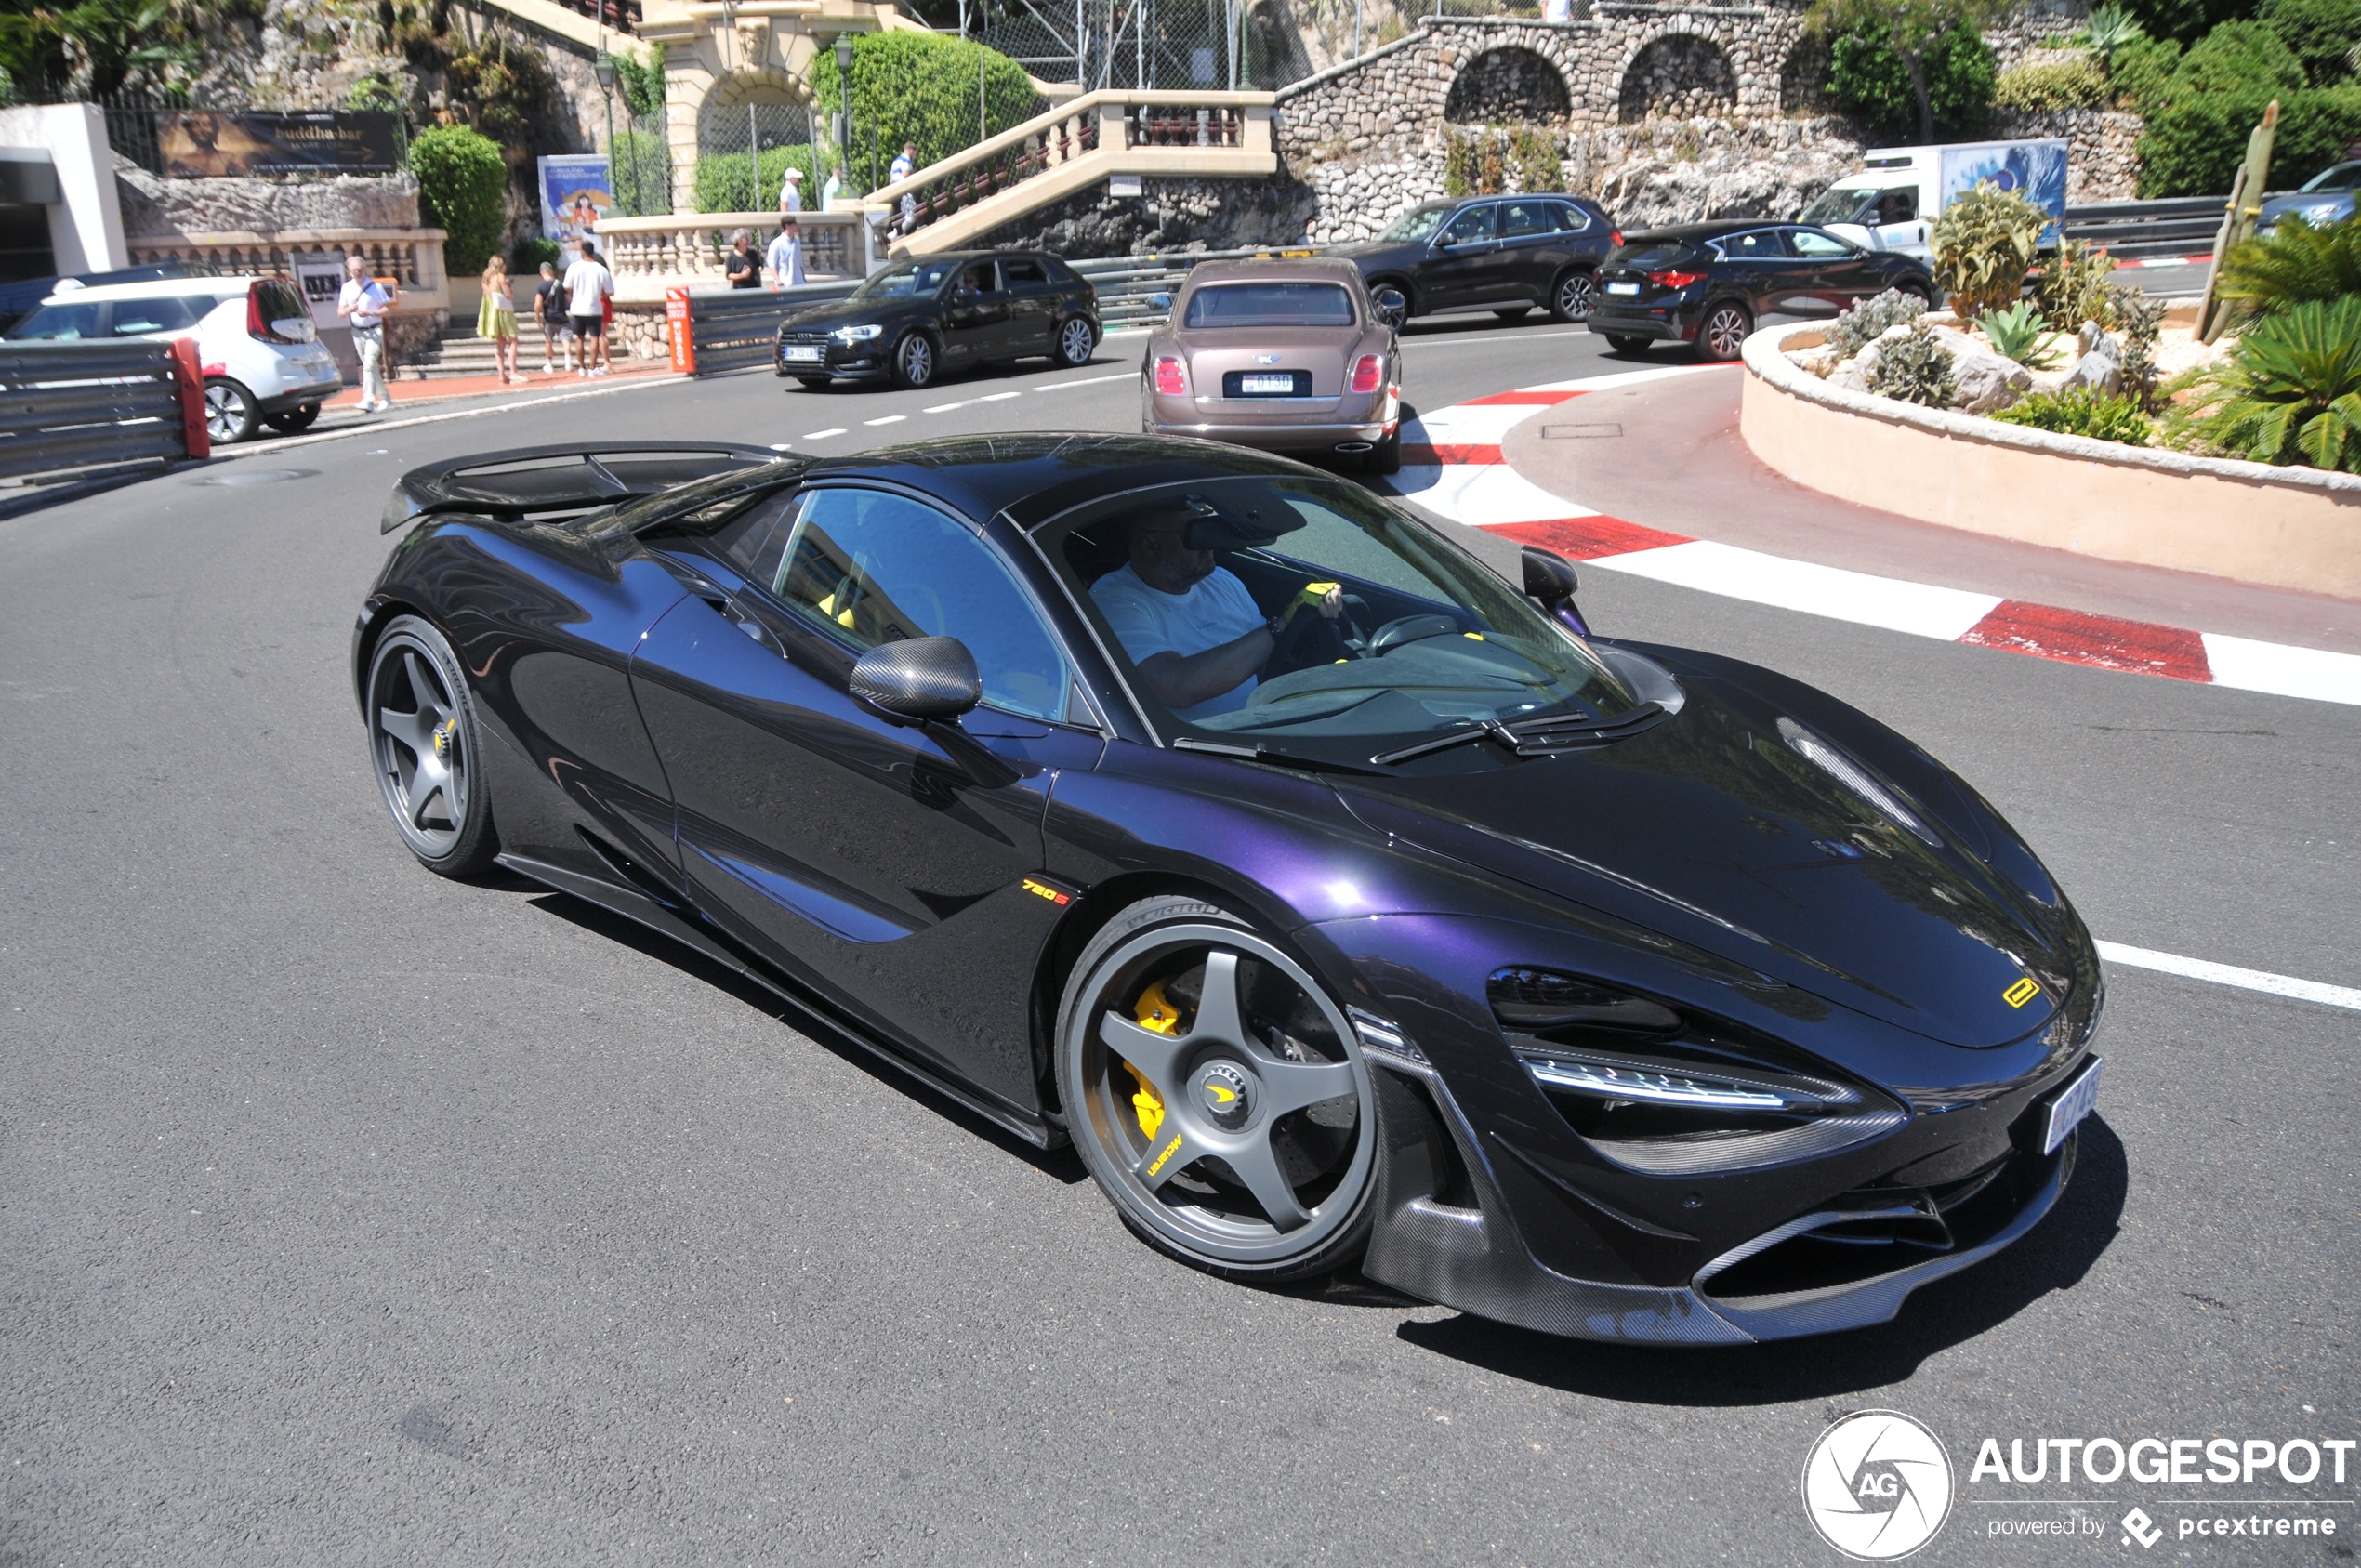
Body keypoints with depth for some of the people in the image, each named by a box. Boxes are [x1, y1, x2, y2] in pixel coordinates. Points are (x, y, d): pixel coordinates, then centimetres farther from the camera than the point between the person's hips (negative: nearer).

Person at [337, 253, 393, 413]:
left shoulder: (376, 286, -6)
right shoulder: (346, 288, 5)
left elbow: (387, 308, -8)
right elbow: (340, 313, 6)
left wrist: (370, 313, -23)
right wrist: (350, 309, -16)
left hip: (374, 330, -5)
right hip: (357, 332, 5)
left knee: (369, 364, -19)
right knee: (369, 367, 10)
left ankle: (368, 400, -25)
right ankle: (385, 398, 21)